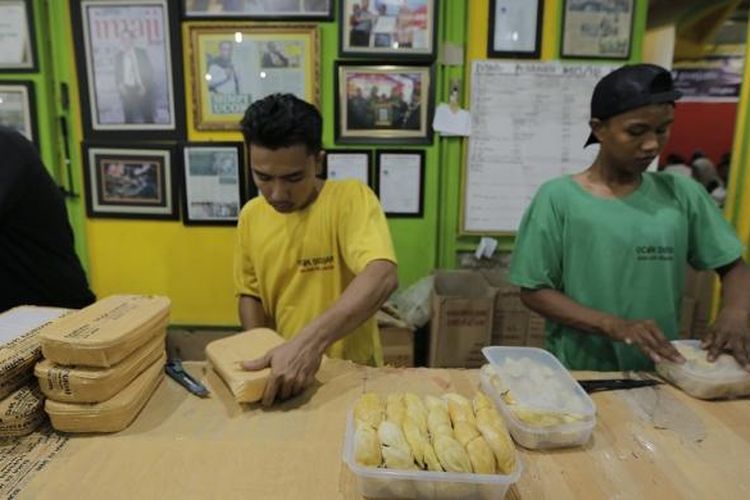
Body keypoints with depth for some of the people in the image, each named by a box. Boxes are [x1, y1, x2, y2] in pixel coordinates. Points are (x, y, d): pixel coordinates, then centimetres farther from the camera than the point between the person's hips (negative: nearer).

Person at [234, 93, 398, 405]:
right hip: (281, 369, 4)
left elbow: (382, 278, -30)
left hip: (350, 371, -3)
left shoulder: (351, 198, -15)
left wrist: (310, 341, -38)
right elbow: (250, 294, 11)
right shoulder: (251, 215, 1)